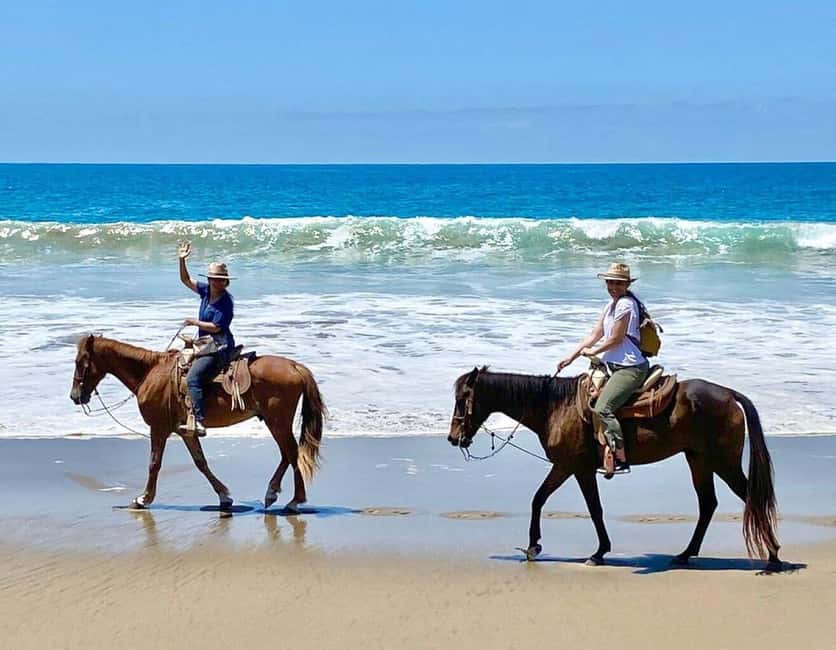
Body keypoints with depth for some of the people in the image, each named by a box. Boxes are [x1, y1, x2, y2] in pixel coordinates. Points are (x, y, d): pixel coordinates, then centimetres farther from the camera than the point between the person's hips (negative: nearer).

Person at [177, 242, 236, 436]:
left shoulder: (225, 301, -15)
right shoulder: (206, 291, 8)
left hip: (219, 347, -10)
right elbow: (186, 280, 15)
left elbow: (216, 327, -19)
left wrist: (195, 322, -11)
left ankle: (199, 423, -34)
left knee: (192, 378, -25)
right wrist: (182, 260, 2)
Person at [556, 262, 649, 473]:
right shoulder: (612, 305, 16)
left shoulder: (625, 304, -14)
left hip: (631, 368, -11)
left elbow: (615, 339, -14)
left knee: (602, 408, -20)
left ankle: (621, 460, -21)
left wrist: (593, 352, 2)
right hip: (617, 366, 11)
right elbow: (595, 335, 18)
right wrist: (572, 357, 14)